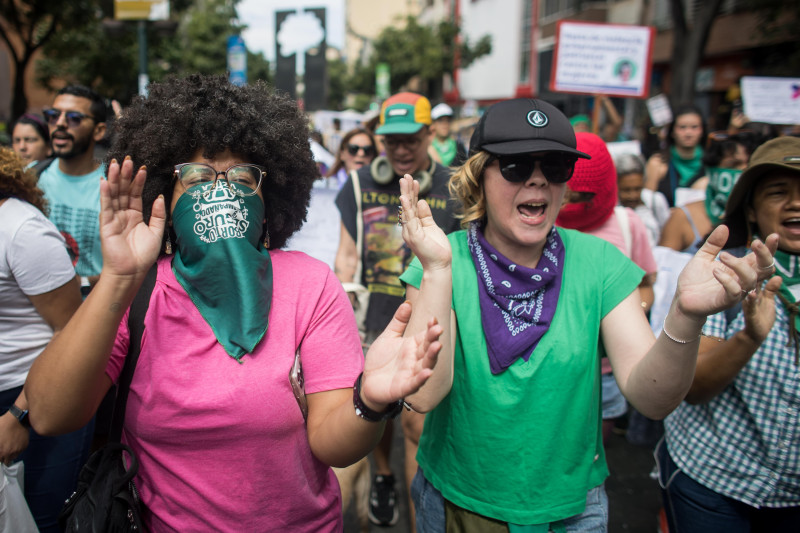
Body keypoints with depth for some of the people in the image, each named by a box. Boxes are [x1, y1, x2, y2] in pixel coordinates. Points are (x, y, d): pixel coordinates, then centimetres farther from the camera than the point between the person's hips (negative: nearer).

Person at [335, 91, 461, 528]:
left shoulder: (452, 189, -4)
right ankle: (382, 478, 46)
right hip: (372, 325, 3)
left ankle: (420, 520, 17)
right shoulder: (361, 184, 1)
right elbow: (347, 253, 6)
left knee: (417, 424, 0)